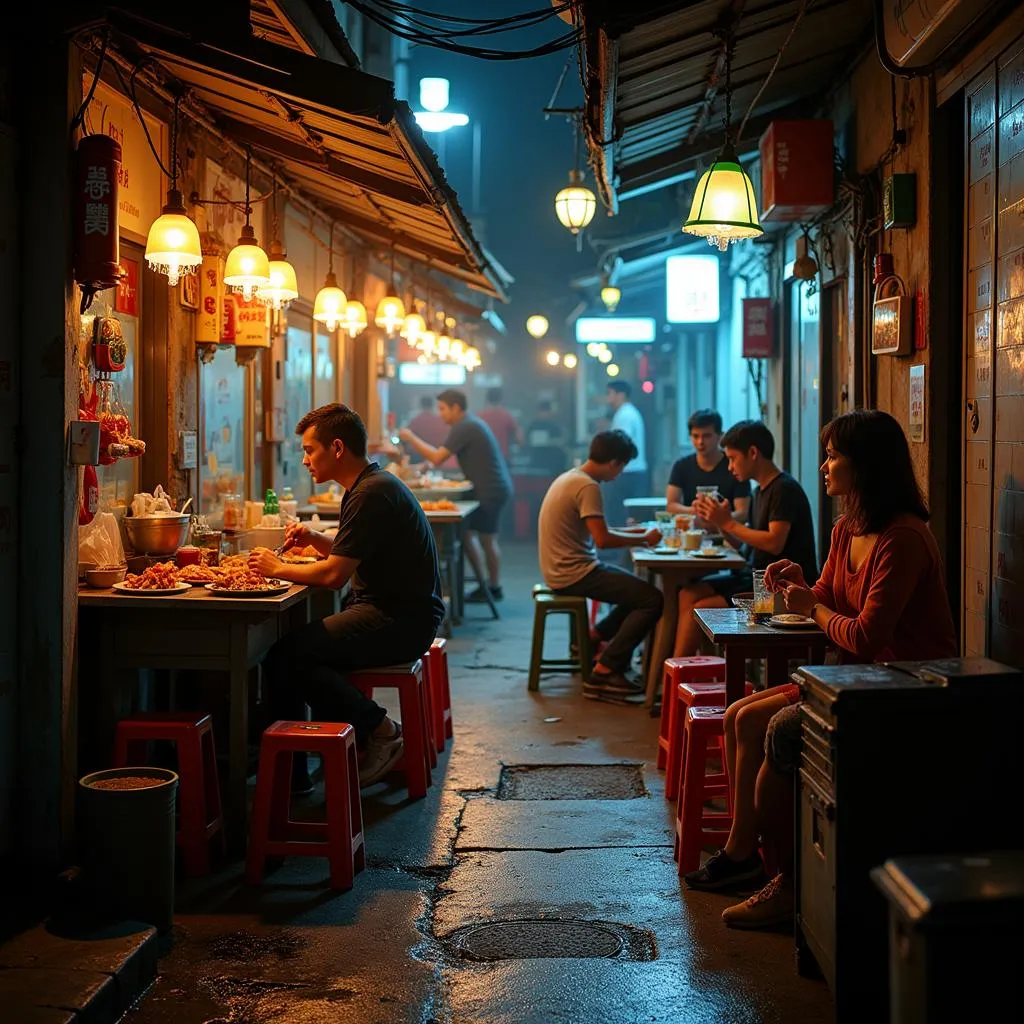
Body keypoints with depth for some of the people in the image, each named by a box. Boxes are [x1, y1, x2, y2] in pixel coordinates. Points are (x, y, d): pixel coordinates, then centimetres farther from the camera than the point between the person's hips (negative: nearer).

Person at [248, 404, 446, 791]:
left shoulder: (371, 493, -16)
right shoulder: (373, 484, 18)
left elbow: (334, 575, -19)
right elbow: (350, 555, 29)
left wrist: (279, 569, -4)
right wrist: (315, 539, 11)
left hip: (399, 621, -11)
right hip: (396, 614, 11)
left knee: (287, 656, -20)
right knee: (290, 645, 3)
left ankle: (380, 733, -7)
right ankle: (290, 773, 5)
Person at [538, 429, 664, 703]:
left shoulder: (571, 477, 12)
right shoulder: (587, 486, -18)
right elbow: (602, 539, -24)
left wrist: (635, 533, 15)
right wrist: (644, 539, -10)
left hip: (563, 570, 10)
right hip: (573, 574, -10)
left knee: (638, 587, 22)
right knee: (652, 600, -14)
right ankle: (604, 673, -13)